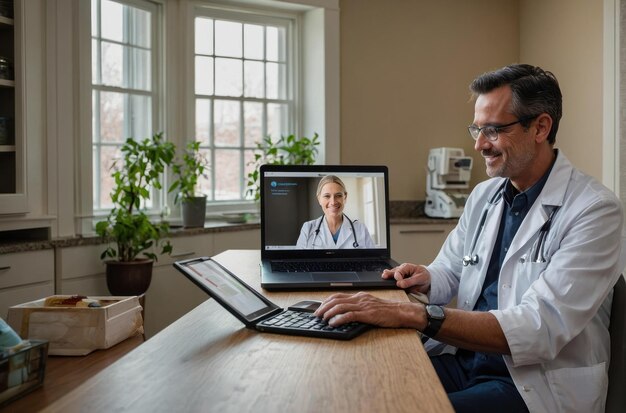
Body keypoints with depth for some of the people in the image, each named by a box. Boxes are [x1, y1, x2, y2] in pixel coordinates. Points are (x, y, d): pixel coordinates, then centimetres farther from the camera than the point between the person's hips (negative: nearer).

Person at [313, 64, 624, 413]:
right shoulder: (483, 195, 9)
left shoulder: (595, 210, -13)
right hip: (461, 358, 6)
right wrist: (424, 279, -5)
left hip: (535, 384, -6)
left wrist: (412, 314, -32)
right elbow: (449, 272, 21)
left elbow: (540, 329, -24)